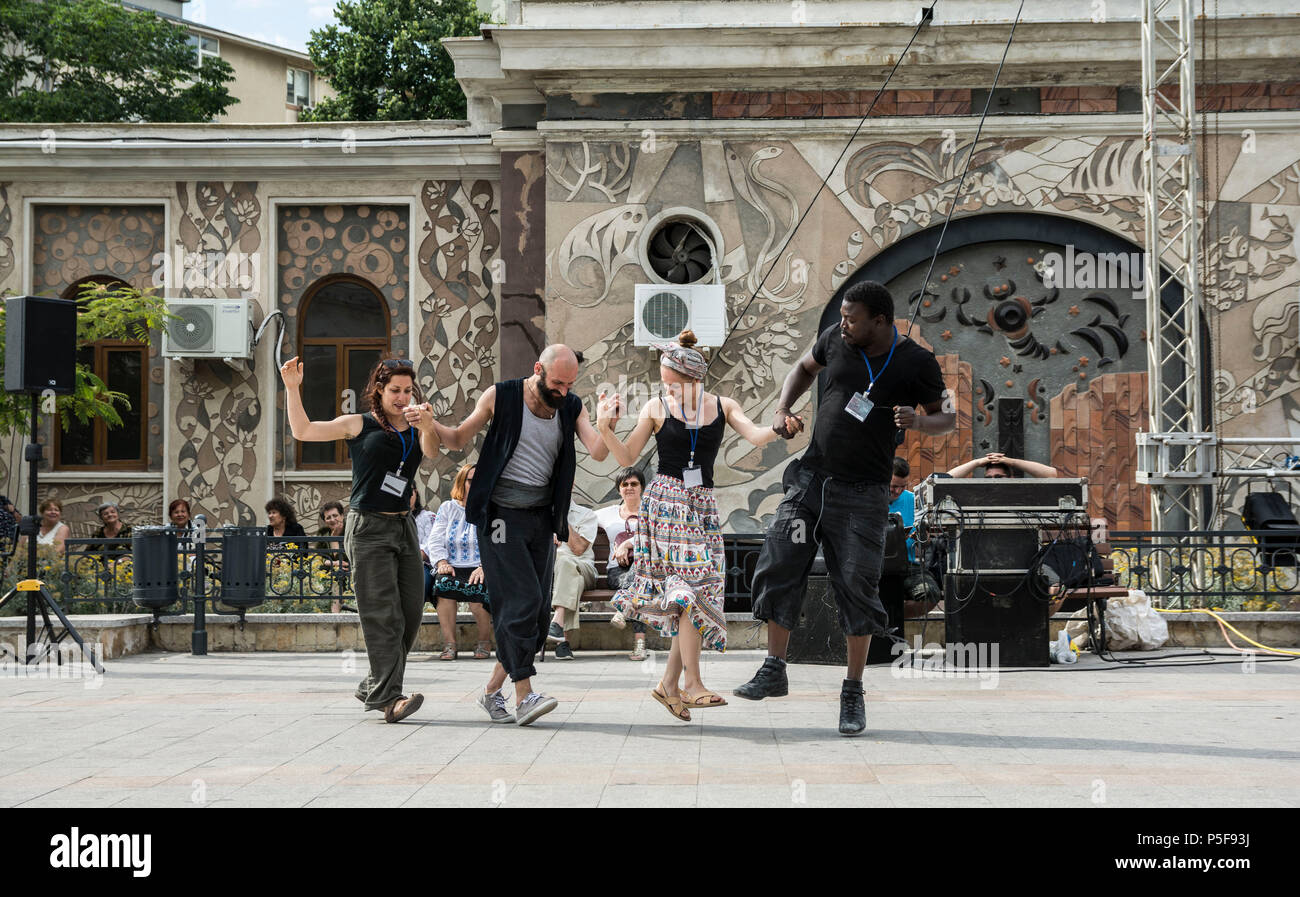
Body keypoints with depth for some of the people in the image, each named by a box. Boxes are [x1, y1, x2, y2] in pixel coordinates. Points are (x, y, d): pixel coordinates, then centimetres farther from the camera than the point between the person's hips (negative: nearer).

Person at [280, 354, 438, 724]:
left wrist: (427, 424, -30)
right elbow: (303, 431, 0)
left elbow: (431, 450, -10)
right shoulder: (359, 425, 4)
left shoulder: (414, 429, 13)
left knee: (411, 614, 5)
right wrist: (292, 388, -9)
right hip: (368, 527, -5)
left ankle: (374, 688, 18)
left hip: (404, 526, 5)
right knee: (382, 614, -12)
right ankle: (388, 697, -17)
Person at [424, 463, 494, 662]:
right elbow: (435, 540, 7)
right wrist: (441, 562, -13)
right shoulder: (447, 508, 16)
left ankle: (484, 641, -10)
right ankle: (449, 643, -25)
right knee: (443, 582, -32)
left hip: (481, 570, -2)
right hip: (453, 568, 2)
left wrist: (484, 567, -22)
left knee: (476, 588, -34)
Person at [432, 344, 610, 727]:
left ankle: (493, 689, 15)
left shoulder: (571, 408, 7)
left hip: (542, 517, 5)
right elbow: (459, 439, 5)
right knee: (521, 599, -15)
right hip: (501, 515, -5)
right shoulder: (501, 397, -3)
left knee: (538, 609, 3)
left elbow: (598, 453, -7)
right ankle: (524, 695, -15)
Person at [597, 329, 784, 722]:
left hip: (703, 505, 4)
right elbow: (627, 457, 3)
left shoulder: (722, 407, 8)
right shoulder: (656, 408, 3)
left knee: (700, 590, 0)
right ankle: (692, 683, -15)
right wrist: (605, 429, -13)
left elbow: (757, 436, -4)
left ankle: (670, 681, 10)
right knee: (690, 586, -16)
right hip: (666, 500, -4)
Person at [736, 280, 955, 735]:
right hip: (810, 477, 4)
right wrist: (783, 410, 6)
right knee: (777, 565, -3)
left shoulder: (916, 363, -7)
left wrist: (919, 421, -20)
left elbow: (947, 416, 2)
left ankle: (853, 692, 8)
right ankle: (774, 671, 10)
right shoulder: (836, 339, 2)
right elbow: (805, 368, 22)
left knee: (856, 586, -5)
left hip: (862, 493, -4)